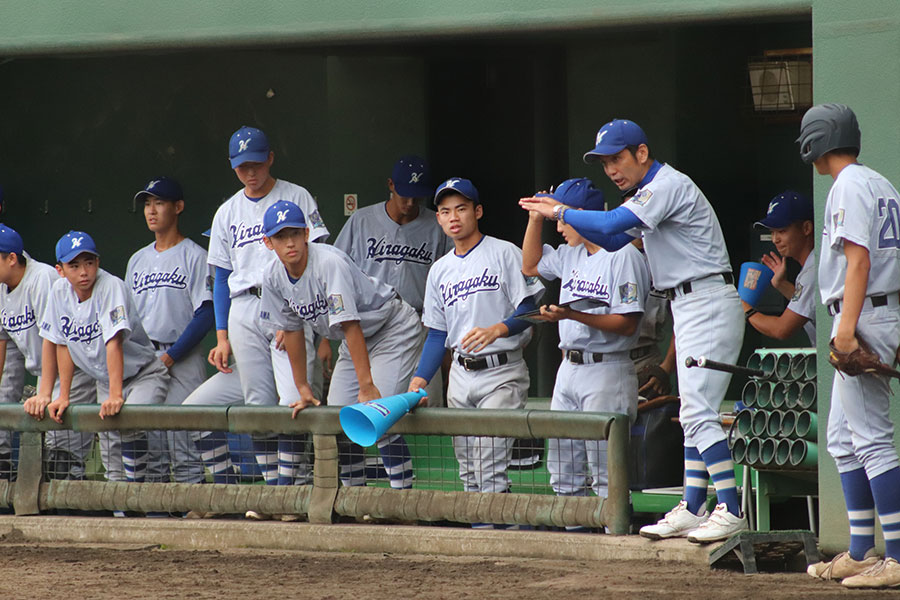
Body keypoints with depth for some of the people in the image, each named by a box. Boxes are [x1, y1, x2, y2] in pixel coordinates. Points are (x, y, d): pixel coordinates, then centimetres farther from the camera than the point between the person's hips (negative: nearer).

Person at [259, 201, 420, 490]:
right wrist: (303, 389, 7)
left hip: (393, 328, -8)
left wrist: (367, 386, -37)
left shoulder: (330, 263, -31)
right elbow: (292, 331, 5)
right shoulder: (273, 279, -8)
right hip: (357, 339, 8)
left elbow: (349, 325, -35)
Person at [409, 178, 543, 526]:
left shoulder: (504, 254, -2)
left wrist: (497, 330, -28)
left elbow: (530, 307, -10)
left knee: (490, 470, -16)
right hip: (460, 376, 6)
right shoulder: (440, 270, 16)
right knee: (468, 473, 5)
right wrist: (420, 379, 4)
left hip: (501, 372, -6)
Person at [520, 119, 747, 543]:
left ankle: (731, 511, -16)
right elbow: (613, 240, 22)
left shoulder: (668, 185, -15)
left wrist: (562, 213, -11)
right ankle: (692, 508, 14)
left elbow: (612, 225, -24)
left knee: (699, 411, -15)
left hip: (708, 303, -11)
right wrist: (564, 214, 9)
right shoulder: (650, 193, 18)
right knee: (692, 414, 11)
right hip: (689, 308, 11)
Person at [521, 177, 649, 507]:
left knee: (606, 474, -11)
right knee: (562, 472, 10)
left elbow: (627, 324, -17)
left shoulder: (623, 256, -12)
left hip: (607, 371, -9)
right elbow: (531, 266, 29)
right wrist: (536, 218, 17)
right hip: (568, 368, 9)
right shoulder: (570, 254, 14)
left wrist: (572, 316, -26)